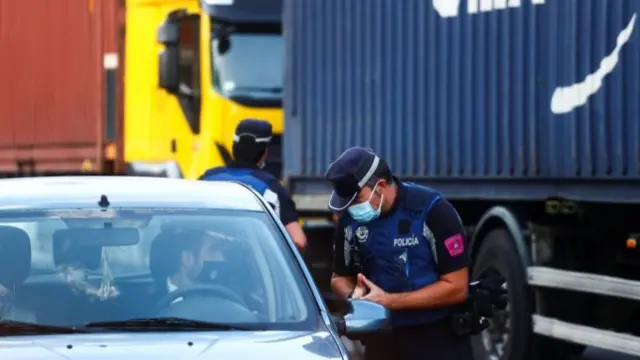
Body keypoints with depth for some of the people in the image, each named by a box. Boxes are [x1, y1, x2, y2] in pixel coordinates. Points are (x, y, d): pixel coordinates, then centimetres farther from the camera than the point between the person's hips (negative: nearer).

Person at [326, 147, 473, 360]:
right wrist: (353, 295, -13)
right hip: (385, 337, 5)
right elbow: (340, 277, 12)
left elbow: (456, 287, -18)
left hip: (439, 339, -5)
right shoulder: (351, 220, -3)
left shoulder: (432, 211, -18)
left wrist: (389, 301, -22)